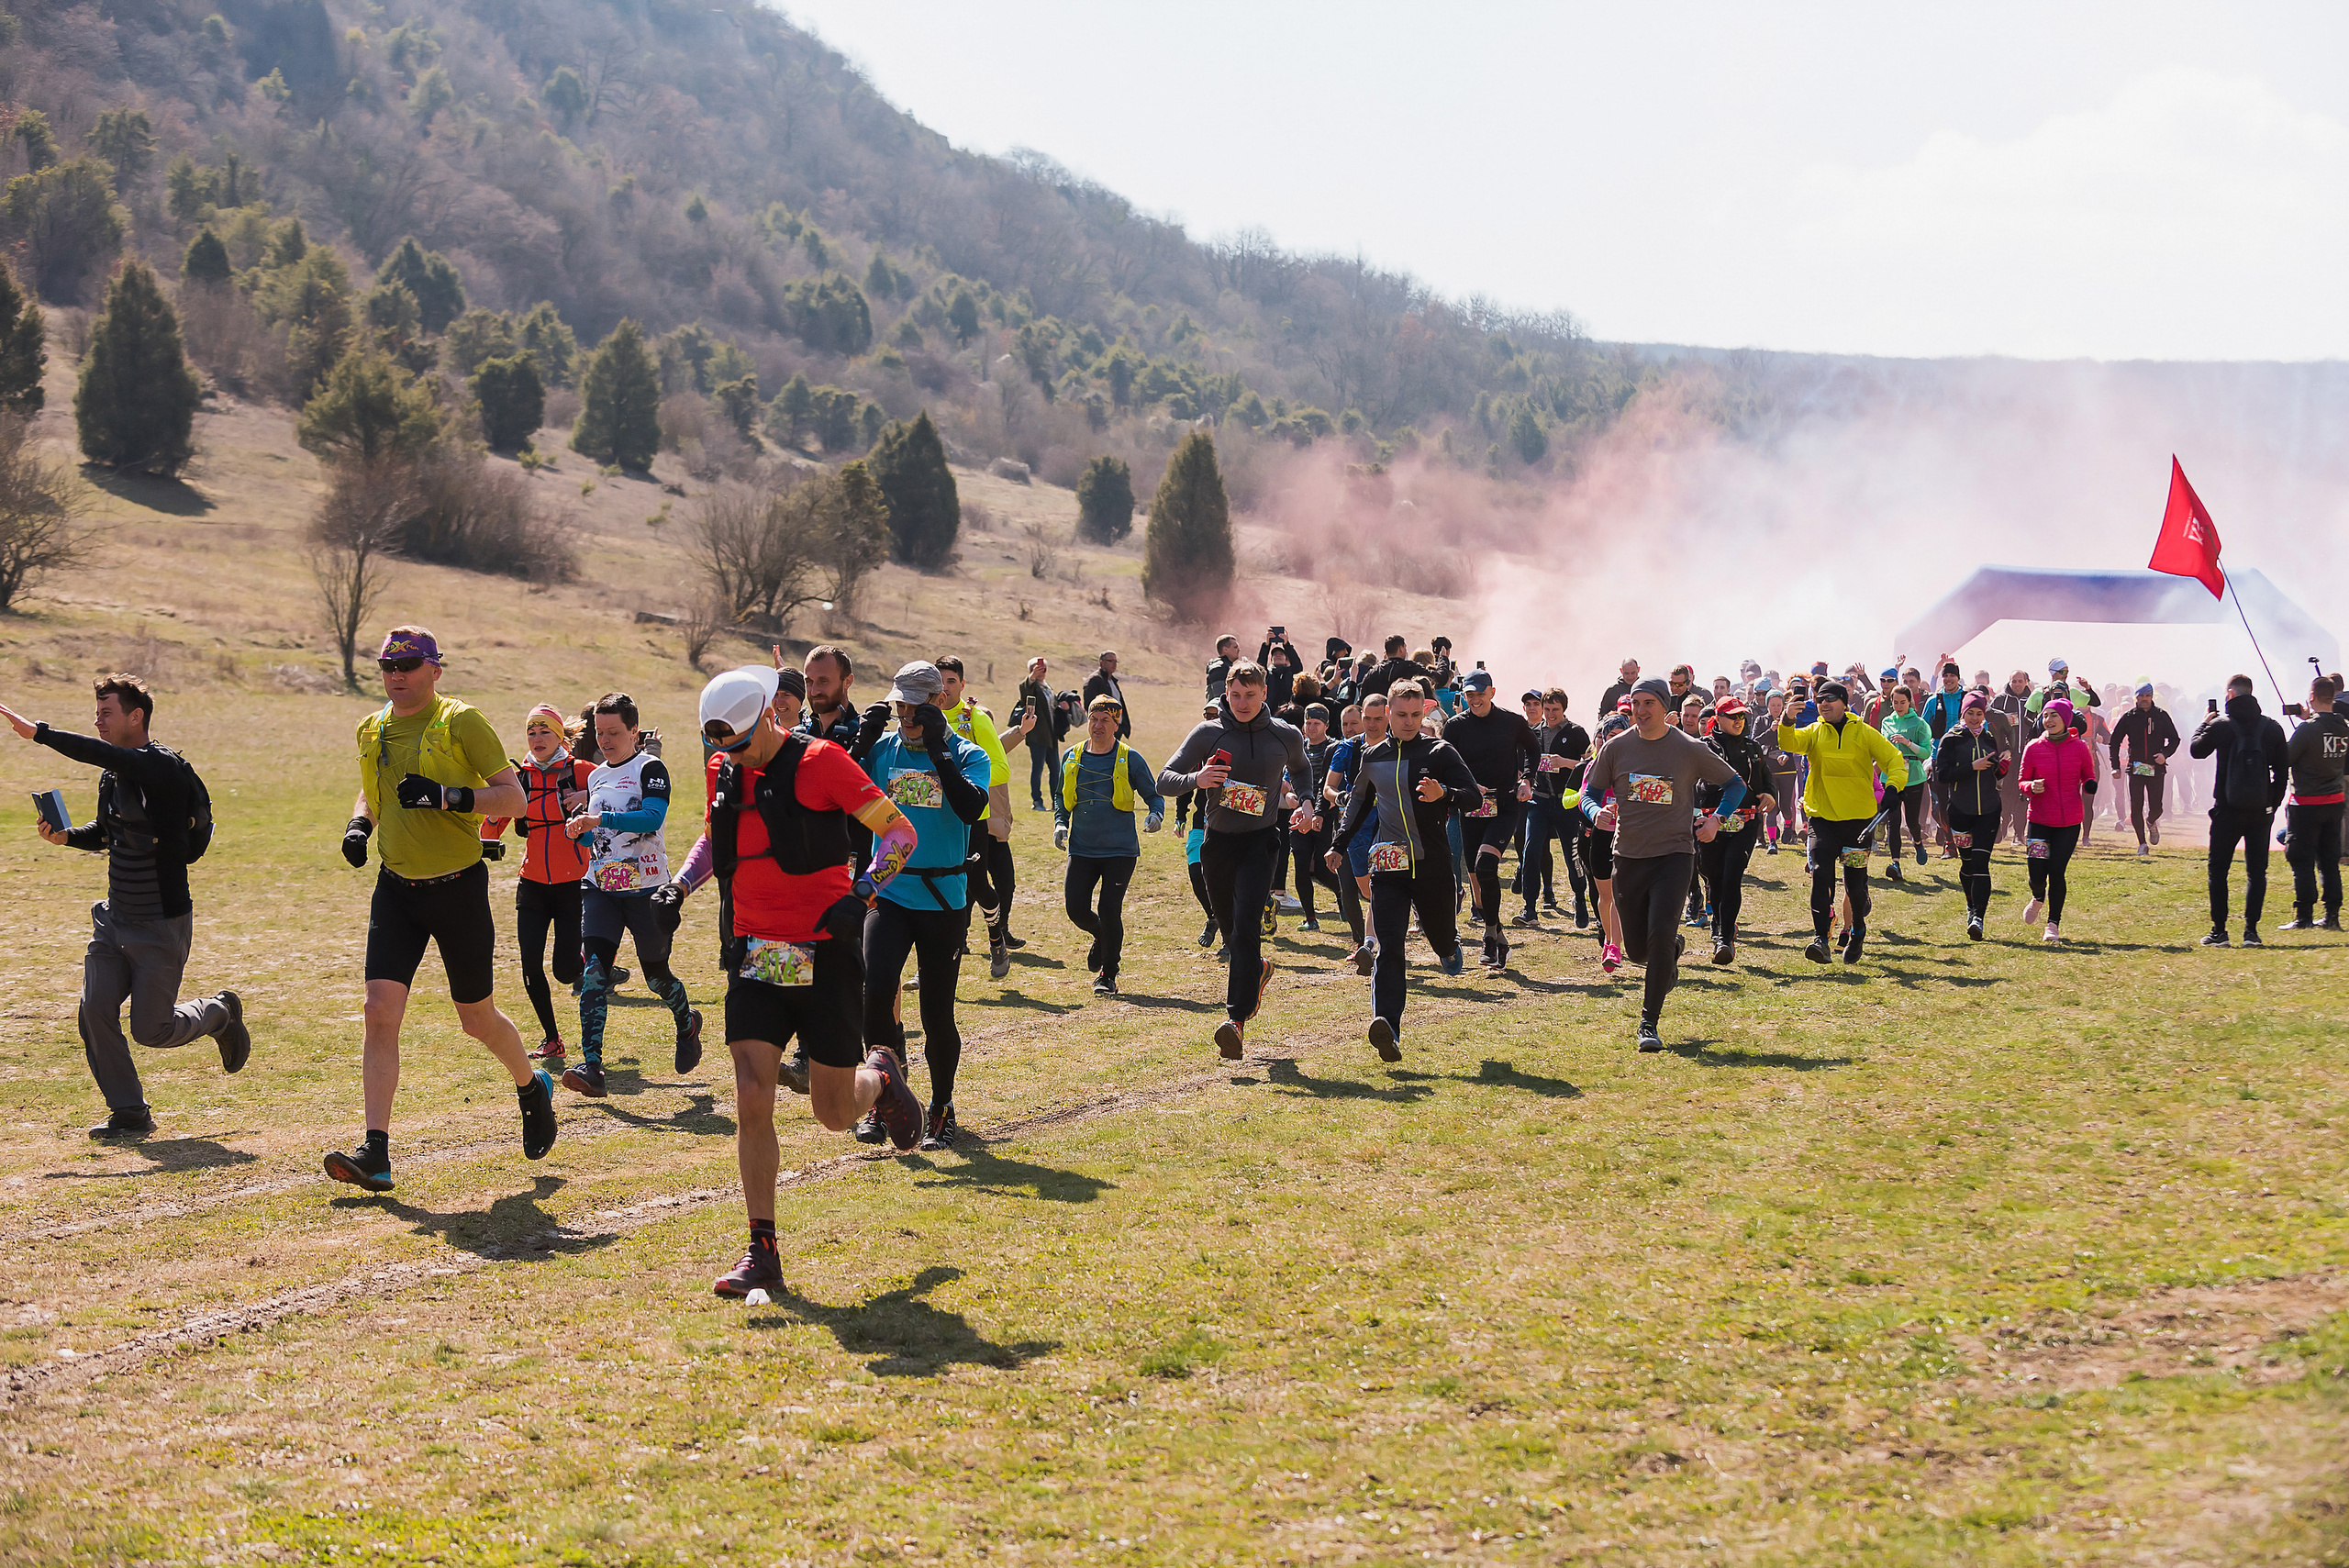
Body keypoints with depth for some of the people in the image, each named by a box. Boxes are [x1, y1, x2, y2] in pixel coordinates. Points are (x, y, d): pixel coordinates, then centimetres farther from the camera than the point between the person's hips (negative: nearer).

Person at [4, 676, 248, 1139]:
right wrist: (67, 837, 3)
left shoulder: (163, 766, -18)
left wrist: (38, 733, -37)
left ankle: (220, 1012, 28)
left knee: (151, 1030, -2)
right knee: (95, 1012, -4)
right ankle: (129, 1113, 8)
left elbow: (103, 754, -36)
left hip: (162, 923, -7)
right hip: (114, 919, 7)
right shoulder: (112, 775, 8)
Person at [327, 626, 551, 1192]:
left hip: (458, 886, -4)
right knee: (381, 1011, -11)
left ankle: (533, 1087, 40)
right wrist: (358, 824, 5)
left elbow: (514, 798, -12)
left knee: (478, 1019, 9)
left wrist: (447, 797, -25)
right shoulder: (372, 731, 8)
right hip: (396, 888, 4)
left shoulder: (461, 721, -10)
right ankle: (376, 1154, -12)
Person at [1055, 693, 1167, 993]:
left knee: (1110, 912, -8)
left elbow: (1154, 794, 4)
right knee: (1077, 909, -3)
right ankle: (1101, 937, 33)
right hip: (1081, 849, 3)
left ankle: (1108, 975, 10)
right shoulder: (1072, 757, 8)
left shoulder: (1130, 759, -2)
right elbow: (1062, 798, 21)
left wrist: (1156, 815, -17)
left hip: (1120, 850, -3)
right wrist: (1060, 823, 4)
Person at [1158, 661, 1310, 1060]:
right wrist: (1195, 779, -21)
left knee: (1246, 926, -19)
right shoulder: (1208, 734, -1)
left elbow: (1301, 771, 25)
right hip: (1217, 842, 2)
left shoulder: (1285, 736, 2)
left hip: (1260, 840, -2)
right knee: (1231, 932, 14)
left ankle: (1237, 1017, -22)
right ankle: (1259, 970, 48)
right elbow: (1164, 780, -1)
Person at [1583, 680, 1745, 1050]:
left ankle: (1649, 1023, -10)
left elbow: (1735, 784, 10)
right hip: (1629, 856, 3)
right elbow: (1590, 792, 11)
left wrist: (1716, 819, -6)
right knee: (1638, 948, 8)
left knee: (1660, 935, -18)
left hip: (1674, 855, -3)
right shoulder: (1616, 748, 3)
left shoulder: (1691, 750, -2)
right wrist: (1597, 814, -12)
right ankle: (1674, 950, 45)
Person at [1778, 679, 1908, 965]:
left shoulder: (1863, 733, 1)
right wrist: (1788, 722, -32)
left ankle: (1857, 931, 31)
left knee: (1855, 882, 6)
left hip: (1858, 817, -1)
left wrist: (1893, 785, -16)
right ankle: (1820, 938, -17)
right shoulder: (1814, 733, 5)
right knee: (1820, 874, -15)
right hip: (1822, 816, 1)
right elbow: (1789, 743, -13)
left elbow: (1894, 759, 2)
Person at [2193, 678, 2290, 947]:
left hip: (2228, 808, -2)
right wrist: (2273, 803, 13)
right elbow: (2283, 769, 5)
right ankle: (2251, 930, 2)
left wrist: (2204, 723, 22)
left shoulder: (2220, 725, -8)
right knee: (2257, 870, 8)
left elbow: (2196, 750, 9)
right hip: (2260, 810, 3)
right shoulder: (2272, 727, 2)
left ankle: (2219, 931, 2)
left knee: (2218, 869, 6)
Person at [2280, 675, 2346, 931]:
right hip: (2334, 801, 6)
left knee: (2302, 861, 0)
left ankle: (2304, 917, -2)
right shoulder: (2344, 728, 1)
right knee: (2329, 861, 12)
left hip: (2306, 804, -6)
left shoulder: (2308, 729, -18)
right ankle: (2332, 916, 13)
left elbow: (2284, 759, -15)